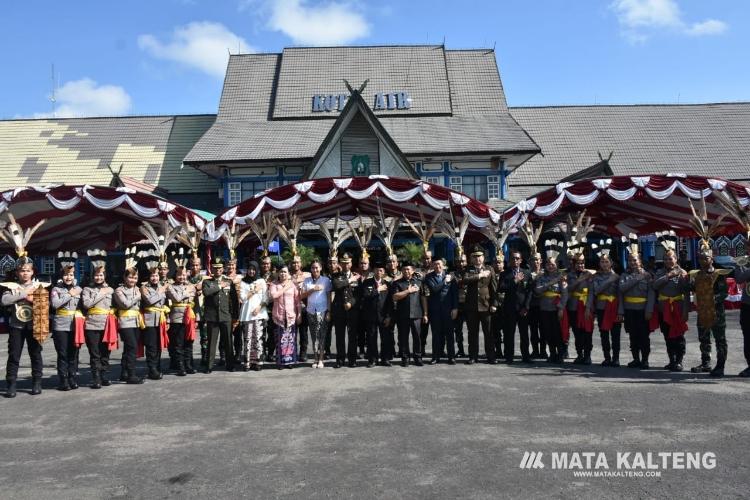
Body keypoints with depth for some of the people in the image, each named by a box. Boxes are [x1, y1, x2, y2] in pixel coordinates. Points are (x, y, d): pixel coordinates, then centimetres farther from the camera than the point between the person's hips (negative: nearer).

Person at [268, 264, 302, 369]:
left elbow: (298, 301, 6)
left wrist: (299, 314, 1)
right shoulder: (274, 285, 8)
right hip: (279, 316, 0)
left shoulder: (293, 284, 8)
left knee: (291, 339, -2)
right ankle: (280, 361, 4)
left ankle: (290, 360, 8)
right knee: (280, 339, -3)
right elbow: (273, 295, -12)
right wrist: (285, 288, -5)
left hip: (291, 315, 0)